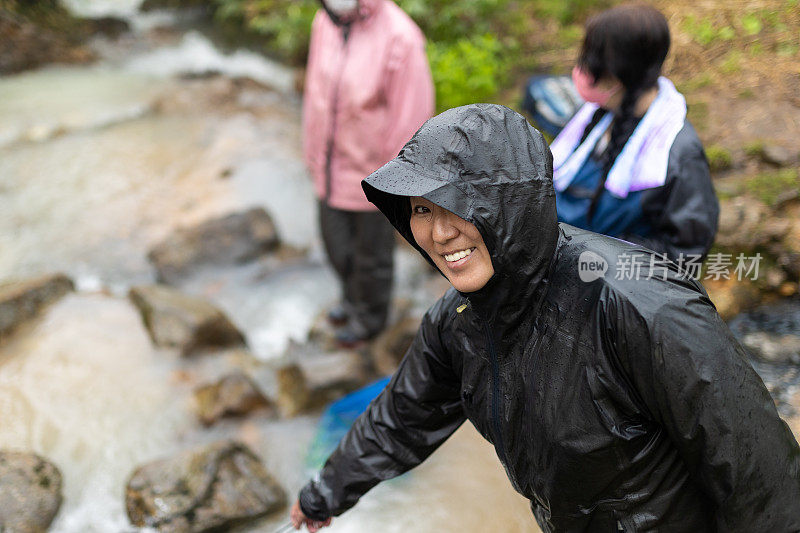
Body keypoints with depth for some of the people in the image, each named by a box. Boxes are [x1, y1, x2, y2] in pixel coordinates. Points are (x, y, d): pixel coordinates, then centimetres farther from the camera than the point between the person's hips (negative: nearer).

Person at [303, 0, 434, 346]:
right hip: (332, 164, 6)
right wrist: (312, 150, 12)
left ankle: (369, 316, 43)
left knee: (371, 249, 16)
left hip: (373, 172, -6)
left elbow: (412, 117, -20)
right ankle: (354, 296, 53)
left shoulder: (399, 38, -26)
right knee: (336, 239, 24)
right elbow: (316, 88, 6)